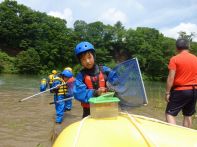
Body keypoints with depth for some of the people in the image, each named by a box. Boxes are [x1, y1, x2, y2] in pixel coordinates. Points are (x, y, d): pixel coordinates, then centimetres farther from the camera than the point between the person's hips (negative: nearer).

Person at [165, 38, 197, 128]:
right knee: (188, 115, 15)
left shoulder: (174, 59, -9)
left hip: (180, 90, -5)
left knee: (170, 113, 1)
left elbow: (171, 78, -14)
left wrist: (167, 92, -9)